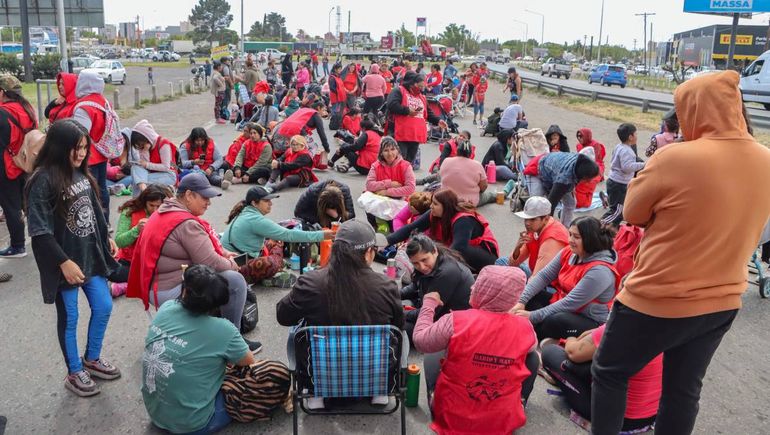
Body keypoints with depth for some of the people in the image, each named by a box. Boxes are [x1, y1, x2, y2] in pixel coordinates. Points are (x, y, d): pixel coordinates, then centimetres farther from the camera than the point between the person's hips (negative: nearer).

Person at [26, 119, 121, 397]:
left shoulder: (81, 173, 2)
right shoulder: (43, 180, -19)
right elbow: (40, 231, -20)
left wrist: (106, 238, 19)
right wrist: (64, 262, -21)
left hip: (91, 255, 7)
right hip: (65, 263, -7)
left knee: (104, 307, 14)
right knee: (69, 317, 8)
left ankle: (92, 359, 36)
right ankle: (74, 373, 27)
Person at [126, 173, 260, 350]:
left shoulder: (164, 212, 11)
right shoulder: (186, 223, -21)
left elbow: (198, 246, 17)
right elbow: (209, 263, -23)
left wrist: (223, 253, 2)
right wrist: (231, 265, -4)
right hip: (171, 292, -11)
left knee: (224, 267, 20)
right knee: (235, 281, -15)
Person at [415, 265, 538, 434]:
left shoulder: (456, 321, -22)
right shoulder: (524, 328, -13)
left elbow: (419, 341, -6)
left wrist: (429, 304, 8)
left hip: (452, 418, -1)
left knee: (432, 356, 22)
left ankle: (437, 408, 31)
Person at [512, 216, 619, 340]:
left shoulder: (599, 270, -25)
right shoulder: (568, 253, -2)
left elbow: (571, 303, -27)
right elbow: (543, 276, -4)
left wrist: (532, 316, -26)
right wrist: (521, 302, -18)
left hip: (591, 322, -7)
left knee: (555, 321, -36)